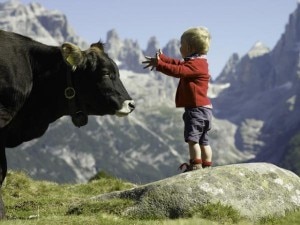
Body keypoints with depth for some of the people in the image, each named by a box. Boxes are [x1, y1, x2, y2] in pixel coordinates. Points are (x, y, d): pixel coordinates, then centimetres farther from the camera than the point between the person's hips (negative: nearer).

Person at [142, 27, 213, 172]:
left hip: (197, 108, -11)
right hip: (203, 108, 11)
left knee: (192, 138, -10)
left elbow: (178, 71, -27)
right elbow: (178, 64, 23)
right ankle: (207, 166, 17)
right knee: (202, 140, 13)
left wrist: (159, 65, -24)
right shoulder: (197, 62, 18)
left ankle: (195, 165, -11)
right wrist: (161, 58, 18)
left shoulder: (195, 64, -15)